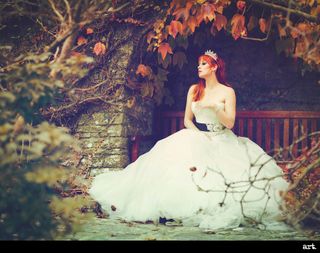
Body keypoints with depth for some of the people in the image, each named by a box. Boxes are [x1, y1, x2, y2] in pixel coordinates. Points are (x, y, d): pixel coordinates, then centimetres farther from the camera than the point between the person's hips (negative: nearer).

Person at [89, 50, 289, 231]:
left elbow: (230, 123, -6)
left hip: (220, 141, -2)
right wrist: (199, 134, -8)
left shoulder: (227, 92, 1)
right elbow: (187, 120, 10)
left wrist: (214, 107, -20)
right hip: (196, 137, 2)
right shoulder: (194, 90, 11)